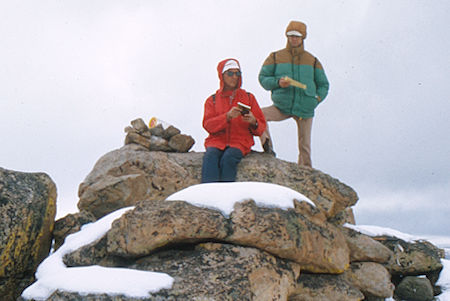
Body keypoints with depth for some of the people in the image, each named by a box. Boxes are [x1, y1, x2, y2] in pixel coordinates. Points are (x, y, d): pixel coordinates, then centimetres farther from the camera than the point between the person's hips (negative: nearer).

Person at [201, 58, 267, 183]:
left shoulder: (248, 98, 15)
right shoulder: (212, 100, 14)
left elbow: (261, 127, 12)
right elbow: (208, 125, -2)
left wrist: (253, 121, -13)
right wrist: (227, 116, -18)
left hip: (240, 141, -1)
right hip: (217, 140, 1)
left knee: (228, 158, -33)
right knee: (210, 156, -32)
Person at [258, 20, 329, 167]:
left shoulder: (312, 60, 11)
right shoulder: (275, 57, 8)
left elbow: (323, 85, 16)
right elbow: (263, 78, 5)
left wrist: (316, 99, -2)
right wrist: (277, 82, -14)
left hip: (305, 110, 0)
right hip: (282, 107, 0)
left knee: (305, 146, 1)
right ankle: (267, 145, -19)